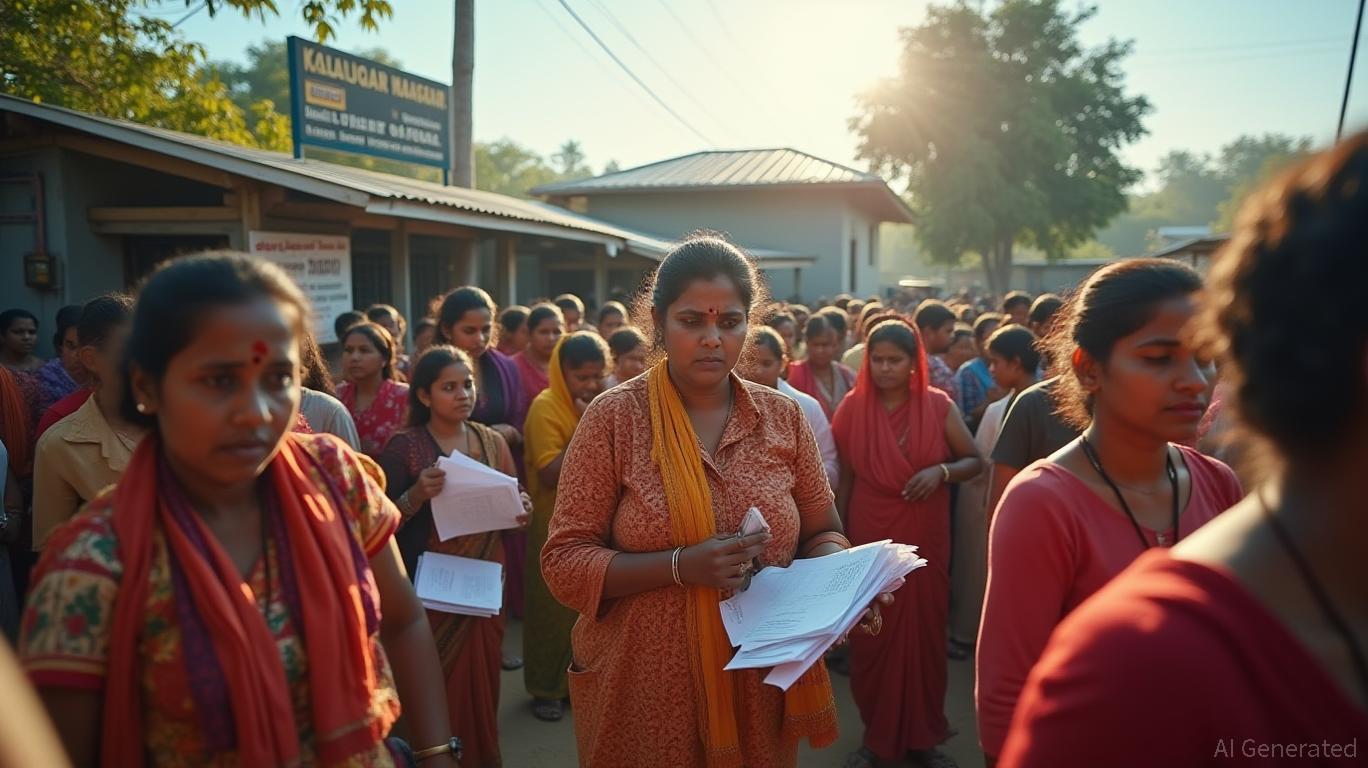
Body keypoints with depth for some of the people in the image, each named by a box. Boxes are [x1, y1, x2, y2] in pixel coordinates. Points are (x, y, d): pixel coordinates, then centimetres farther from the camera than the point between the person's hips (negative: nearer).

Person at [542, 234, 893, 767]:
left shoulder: (782, 416, -1)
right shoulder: (614, 417, -10)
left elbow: (822, 533, 8)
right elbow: (563, 562, -11)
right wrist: (681, 566, -24)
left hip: (761, 687, 3)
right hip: (644, 693, -2)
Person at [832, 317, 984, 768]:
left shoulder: (940, 406, -3)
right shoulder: (853, 407, -3)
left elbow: (975, 462, 4)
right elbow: (844, 478, 3)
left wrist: (941, 470, -16)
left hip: (925, 539, 1)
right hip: (869, 537, 0)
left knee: (925, 631, 10)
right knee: (872, 637, 7)